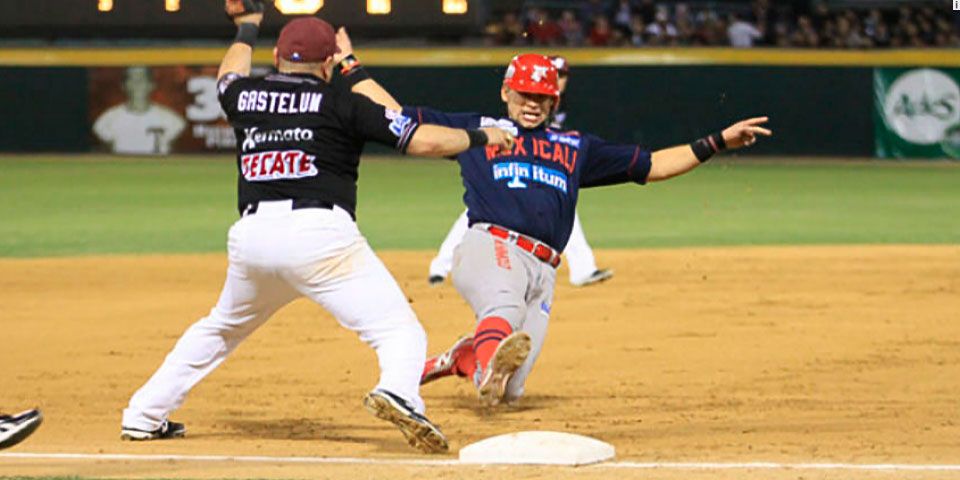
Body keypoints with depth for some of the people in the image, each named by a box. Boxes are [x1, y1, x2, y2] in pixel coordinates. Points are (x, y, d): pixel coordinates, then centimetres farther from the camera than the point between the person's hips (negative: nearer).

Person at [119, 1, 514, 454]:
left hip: (252, 235, 5)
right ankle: (398, 391, -37)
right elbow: (423, 140, 1)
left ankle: (143, 416, 29)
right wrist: (480, 137, 18)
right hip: (321, 233, -5)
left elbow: (229, 75, 43)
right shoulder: (341, 104, 5)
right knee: (399, 330, -5)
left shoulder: (243, 96, 16)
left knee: (221, 328, 29)